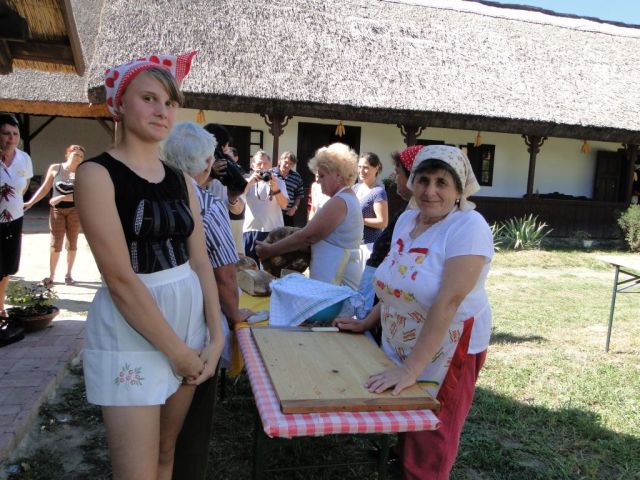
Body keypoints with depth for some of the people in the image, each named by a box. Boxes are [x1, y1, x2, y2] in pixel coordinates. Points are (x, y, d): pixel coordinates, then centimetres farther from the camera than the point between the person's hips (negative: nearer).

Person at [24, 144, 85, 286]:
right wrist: (30, 202, 1)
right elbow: (44, 189, 6)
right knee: (55, 244, -2)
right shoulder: (55, 168, 0)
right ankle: (51, 275, 10)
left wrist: (61, 197, -21)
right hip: (57, 211, 0)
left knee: (72, 243, 8)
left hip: (75, 210, 0)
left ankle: (68, 274, 21)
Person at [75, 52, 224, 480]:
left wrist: (215, 336, -2)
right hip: (131, 329, -6)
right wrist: (177, 350, -14)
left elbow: (200, 261, 6)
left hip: (189, 317, 6)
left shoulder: (180, 180, 8)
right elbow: (120, 278, -17)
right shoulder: (97, 173, -11)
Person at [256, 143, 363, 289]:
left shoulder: (339, 201, -17)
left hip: (336, 280, -10)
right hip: (339, 275, 10)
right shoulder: (347, 198, 17)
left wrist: (270, 250, -13)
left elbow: (308, 236, -19)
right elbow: (318, 233, 16)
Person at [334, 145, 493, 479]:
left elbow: (448, 302, -28)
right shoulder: (406, 219, 2)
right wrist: (366, 323, 11)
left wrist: (411, 368, -31)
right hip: (400, 347, 6)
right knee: (402, 432, 19)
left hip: (446, 351, -6)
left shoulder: (468, 227, -21)